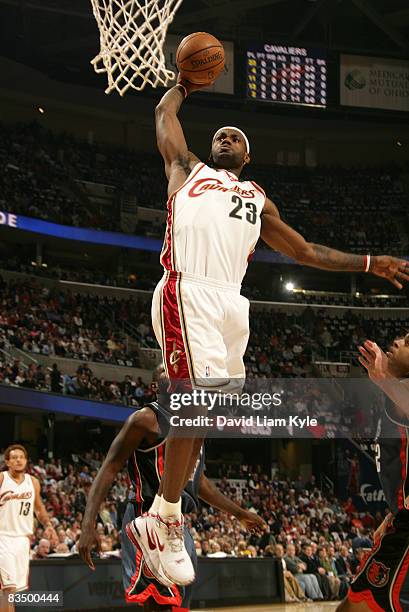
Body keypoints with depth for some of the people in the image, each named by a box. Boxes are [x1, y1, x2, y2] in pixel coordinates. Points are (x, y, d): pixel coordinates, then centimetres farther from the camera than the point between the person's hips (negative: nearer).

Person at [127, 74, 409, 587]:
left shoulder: (259, 200, 30)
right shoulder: (188, 170, 22)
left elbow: (306, 251, 31)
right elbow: (164, 113, 27)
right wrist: (185, 85, 45)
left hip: (230, 302, 5)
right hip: (188, 293, -5)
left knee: (200, 409, 4)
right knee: (197, 401, -18)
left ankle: (161, 518, 12)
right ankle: (165, 521, -12)